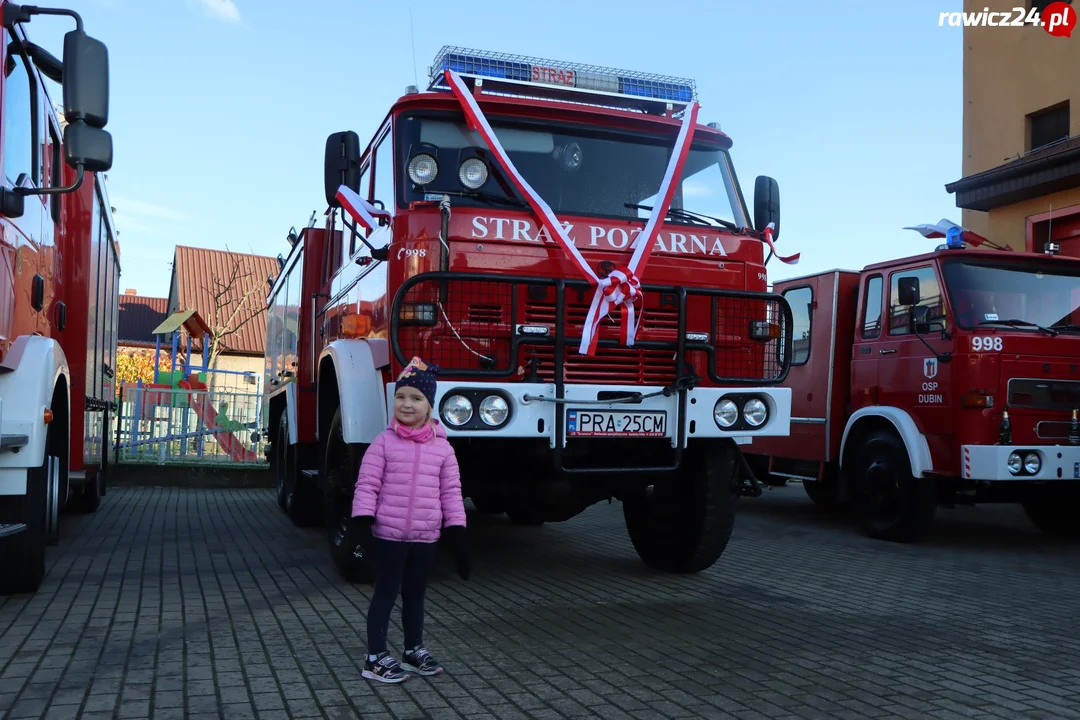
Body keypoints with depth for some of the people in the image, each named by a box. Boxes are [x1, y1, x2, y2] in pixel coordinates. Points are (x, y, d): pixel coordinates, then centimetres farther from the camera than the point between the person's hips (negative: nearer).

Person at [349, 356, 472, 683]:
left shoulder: (442, 447, 1)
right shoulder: (384, 442, -6)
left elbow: (451, 492, 4)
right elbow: (367, 485, -7)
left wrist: (457, 536, 1)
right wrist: (362, 524, -16)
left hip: (426, 536, 3)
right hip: (388, 534, -3)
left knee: (415, 594, 15)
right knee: (386, 593, 4)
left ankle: (414, 650, 31)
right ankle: (375, 658, 14)